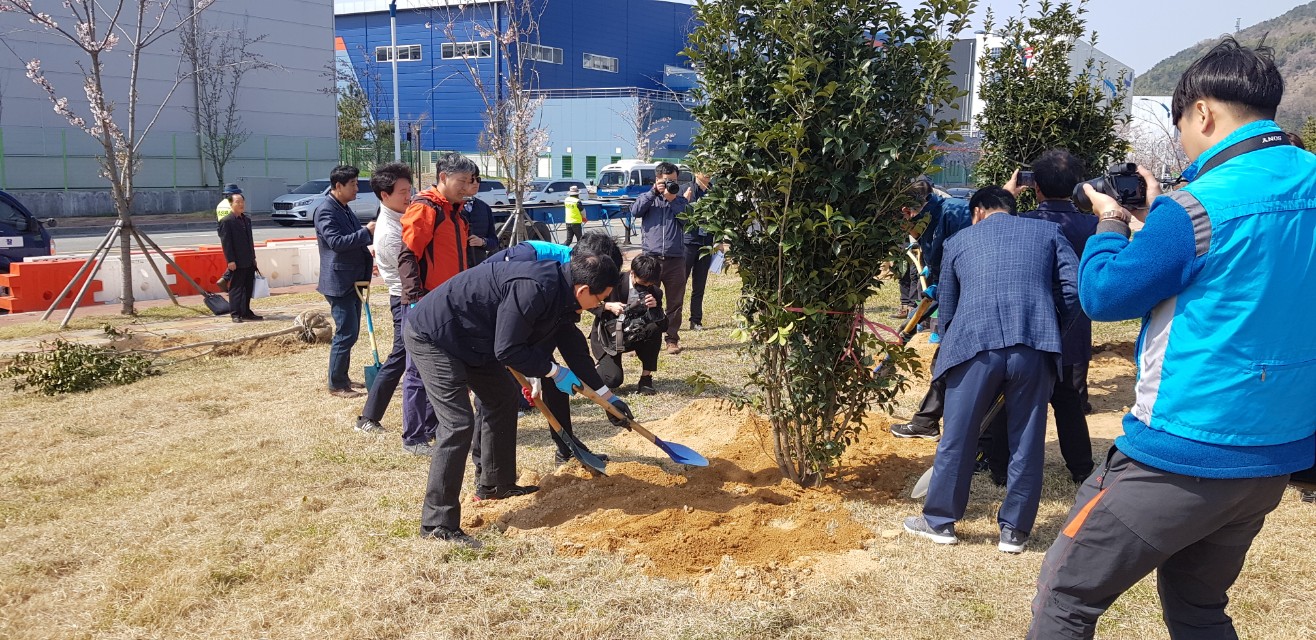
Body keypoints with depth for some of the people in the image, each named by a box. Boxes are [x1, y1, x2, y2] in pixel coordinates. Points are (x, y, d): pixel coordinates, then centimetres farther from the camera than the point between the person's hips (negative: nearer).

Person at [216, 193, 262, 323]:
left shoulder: (247, 219, 15)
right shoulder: (226, 221, -9)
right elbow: (225, 242, -13)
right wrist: (230, 261, -18)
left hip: (249, 262, 8)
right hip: (236, 263, -7)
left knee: (248, 288, 12)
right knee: (236, 288, -2)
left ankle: (246, 313, 20)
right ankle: (236, 314, 3)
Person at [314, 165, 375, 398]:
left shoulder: (344, 210, 16)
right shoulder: (325, 210, -14)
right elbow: (336, 241, -25)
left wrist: (370, 231, 9)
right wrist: (366, 232, -23)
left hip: (352, 281, 10)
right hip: (338, 282, -10)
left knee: (349, 332, 14)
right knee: (346, 333, -8)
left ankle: (342, 378, 24)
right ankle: (336, 385, 1)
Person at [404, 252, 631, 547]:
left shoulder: (560, 290, 2)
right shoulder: (533, 290, -29)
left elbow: (572, 343, 16)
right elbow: (508, 350, -26)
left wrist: (606, 394, 21)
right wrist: (553, 371, -13)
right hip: (431, 334, -11)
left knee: (503, 396, 20)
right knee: (458, 422, -16)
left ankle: (494, 484, 35)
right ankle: (438, 524, -10)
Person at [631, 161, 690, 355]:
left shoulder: (681, 201, 13)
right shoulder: (648, 198, 10)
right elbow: (635, 211, -10)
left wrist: (672, 199, -6)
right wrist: (654, 192, -9)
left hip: (675, 259, 1)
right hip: (651, 257, -1)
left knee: (675, 302, 5)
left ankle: (672, 339, 13)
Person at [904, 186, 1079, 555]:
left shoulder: (959, 241, 20)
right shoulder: (1048, 231, 19)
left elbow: (946, 306, 23)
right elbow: (1075, 286, 5)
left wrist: (950, 351, 34)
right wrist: (1053, 332, 17)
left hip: (975, 346, 0)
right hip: (1035, 347, 1)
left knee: (957, 439, 11)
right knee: (1027, 443, 12)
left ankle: (940, 521, 24)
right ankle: (1015, 530, 22)